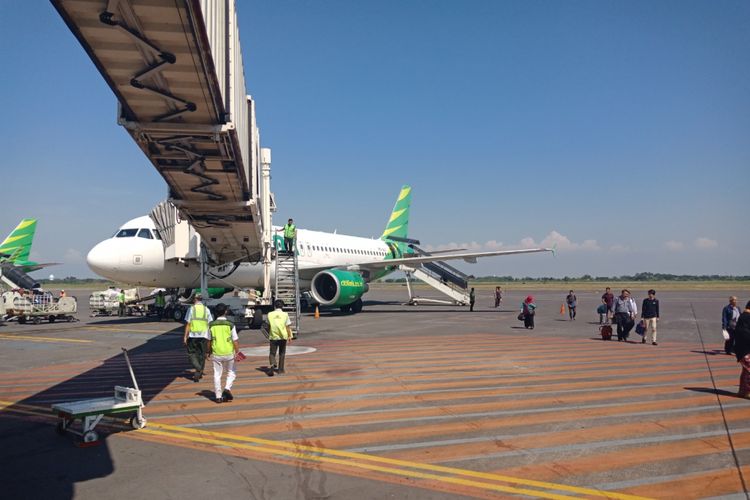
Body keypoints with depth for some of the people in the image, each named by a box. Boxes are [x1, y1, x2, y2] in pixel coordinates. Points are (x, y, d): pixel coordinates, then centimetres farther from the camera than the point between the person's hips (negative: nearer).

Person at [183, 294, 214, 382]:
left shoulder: (191, 309, -2)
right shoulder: (206, 309, 5)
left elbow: (188, 323, -4)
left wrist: (185, 336, -1)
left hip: (193, 335, -2)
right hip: (204, 335, 3)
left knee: (191, 353, 7)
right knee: (202, 354, 12)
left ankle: (198, 368, -15)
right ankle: (199, 373, 16)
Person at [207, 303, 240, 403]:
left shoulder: (211, 325, -1)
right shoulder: (230, 325, -8)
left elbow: (209, 341, 6)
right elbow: (235, 341, -8)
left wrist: (209, 352, 19)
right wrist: (237, 352, 0)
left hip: (216, 354, 2)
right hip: (229, 353, -2)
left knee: (217, 375, 9)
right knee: (231, 373, 16)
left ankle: (218, 397, 11)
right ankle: (227, 389, -3)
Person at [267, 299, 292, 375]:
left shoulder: (270, 314, 0)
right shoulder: (285, 315, -2)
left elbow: (268, 326, 7)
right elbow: (288, 326, -3)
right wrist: (290, 336, 7)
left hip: (273, 336, 0)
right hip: (283, 336, 0)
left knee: (272, 353, 3)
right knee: (282, 353, 14)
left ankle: (272, 365, -23)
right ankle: (280, 369, 17)